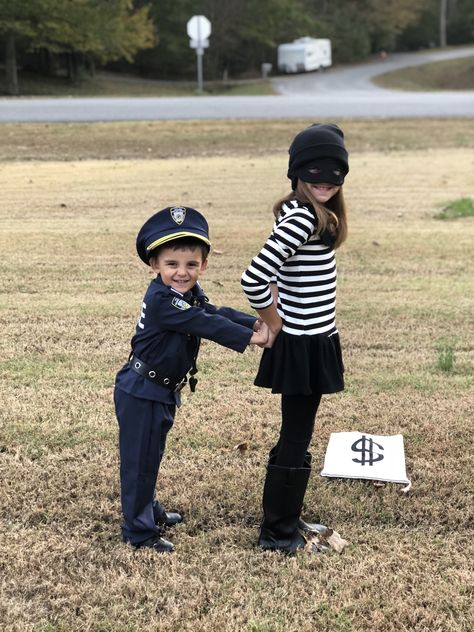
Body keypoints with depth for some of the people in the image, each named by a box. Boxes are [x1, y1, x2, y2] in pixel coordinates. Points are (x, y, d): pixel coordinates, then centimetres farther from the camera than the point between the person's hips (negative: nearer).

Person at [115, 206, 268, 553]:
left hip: (162, 391, 9)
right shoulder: (161, 300, -27)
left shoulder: (189, 293, 3)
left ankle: (150, 511, 38)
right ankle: (139, 531, 8)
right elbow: (207, 324, -28)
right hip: (140, 392, -9)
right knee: (139, 459, 0)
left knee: (152, 455, 23)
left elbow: (216, 312, -1)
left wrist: (256, 322, -14)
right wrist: (250, 338, -25)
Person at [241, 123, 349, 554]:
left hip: (311, 344, 9)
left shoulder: (306, 214, 7)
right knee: (295, 441, 3)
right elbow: (253, 280, -30)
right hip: (303, 347, -9)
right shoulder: (303, 219, -22)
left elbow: (278, 272, 17)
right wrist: (274, 323, -14)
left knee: (297, 437, 20)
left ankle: (286, 519, 34)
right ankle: (278, 533, 17)